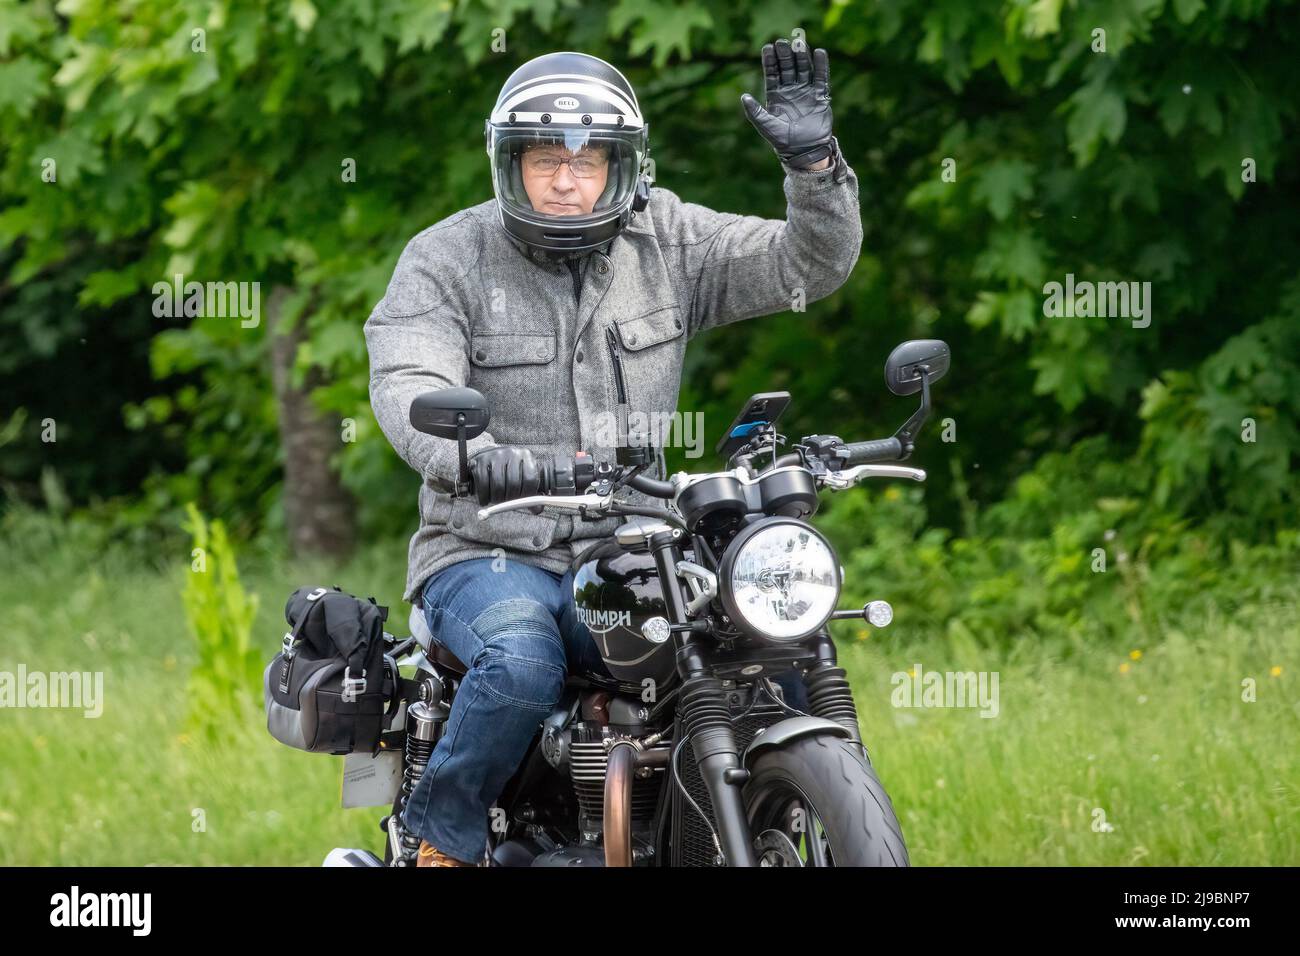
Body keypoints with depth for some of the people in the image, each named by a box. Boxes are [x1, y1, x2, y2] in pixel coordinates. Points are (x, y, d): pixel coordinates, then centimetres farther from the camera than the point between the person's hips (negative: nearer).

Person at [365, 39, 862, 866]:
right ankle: (443, 843, -15)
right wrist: (477, 458, -42)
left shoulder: (667, 242, 6)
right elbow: (408, 386, -20)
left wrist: (814, 161, -20)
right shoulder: (447, 259, -3)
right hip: (490, 557, -3)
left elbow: (812, 265, 0)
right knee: (524, 665, -35)